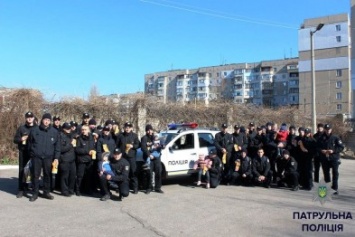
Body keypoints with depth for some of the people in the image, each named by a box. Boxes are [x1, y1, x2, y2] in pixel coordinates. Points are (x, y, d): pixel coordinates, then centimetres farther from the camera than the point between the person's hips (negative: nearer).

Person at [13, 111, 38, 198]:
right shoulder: (21, 128, 9)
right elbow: (15, 139, 9)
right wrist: (21, 139, -11)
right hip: (23, 152, 1)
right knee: (22, 170, 2)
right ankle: (21, 189, 7)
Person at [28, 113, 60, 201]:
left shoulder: (54, 132, 3)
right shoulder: (34, 130, 2)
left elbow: (57, 146, 3)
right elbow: (30, 143, 8)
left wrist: (56, 157, -2)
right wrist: (31, 154, 5)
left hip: (48, 157, 1)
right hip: (36, 157, 0)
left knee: (47, 175, 7)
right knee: (36, 175, 4)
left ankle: (46, 192, 19)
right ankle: (35, 193, 14)